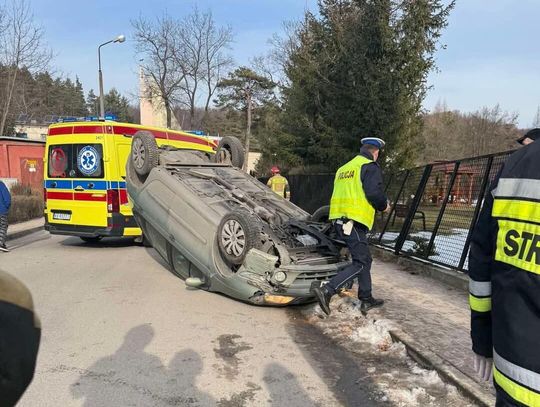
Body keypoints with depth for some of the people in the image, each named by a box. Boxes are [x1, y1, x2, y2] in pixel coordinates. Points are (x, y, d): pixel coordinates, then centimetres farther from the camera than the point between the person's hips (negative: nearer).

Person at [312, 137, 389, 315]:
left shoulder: (344, 168, 21)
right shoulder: (370, 167, -4)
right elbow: (374, 193, -16)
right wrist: (384, 205, 4)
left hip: (339, 219, 9)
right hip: (354, 222, -9)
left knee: (365, 259, 19)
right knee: (360, 264, -5)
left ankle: (366, 300, 25)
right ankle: (326, 290, -17)